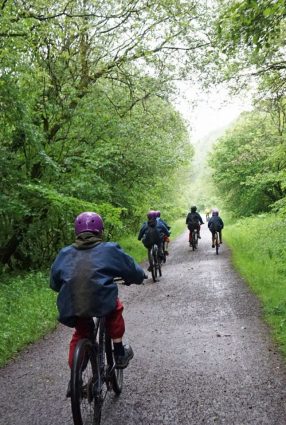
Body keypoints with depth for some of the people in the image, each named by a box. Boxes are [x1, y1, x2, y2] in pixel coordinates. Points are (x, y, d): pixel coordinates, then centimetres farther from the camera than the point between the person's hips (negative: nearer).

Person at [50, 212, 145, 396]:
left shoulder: (65, 253, 18)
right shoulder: (109, 249, 9)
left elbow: (54, 283, 26)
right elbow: (136, 273, 14)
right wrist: (139, 276, 38)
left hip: (71, 307, 4)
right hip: (101, 303, -4)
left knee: (80, 334, 31)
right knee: (115, 308, 30)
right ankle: (120, 354, 30)